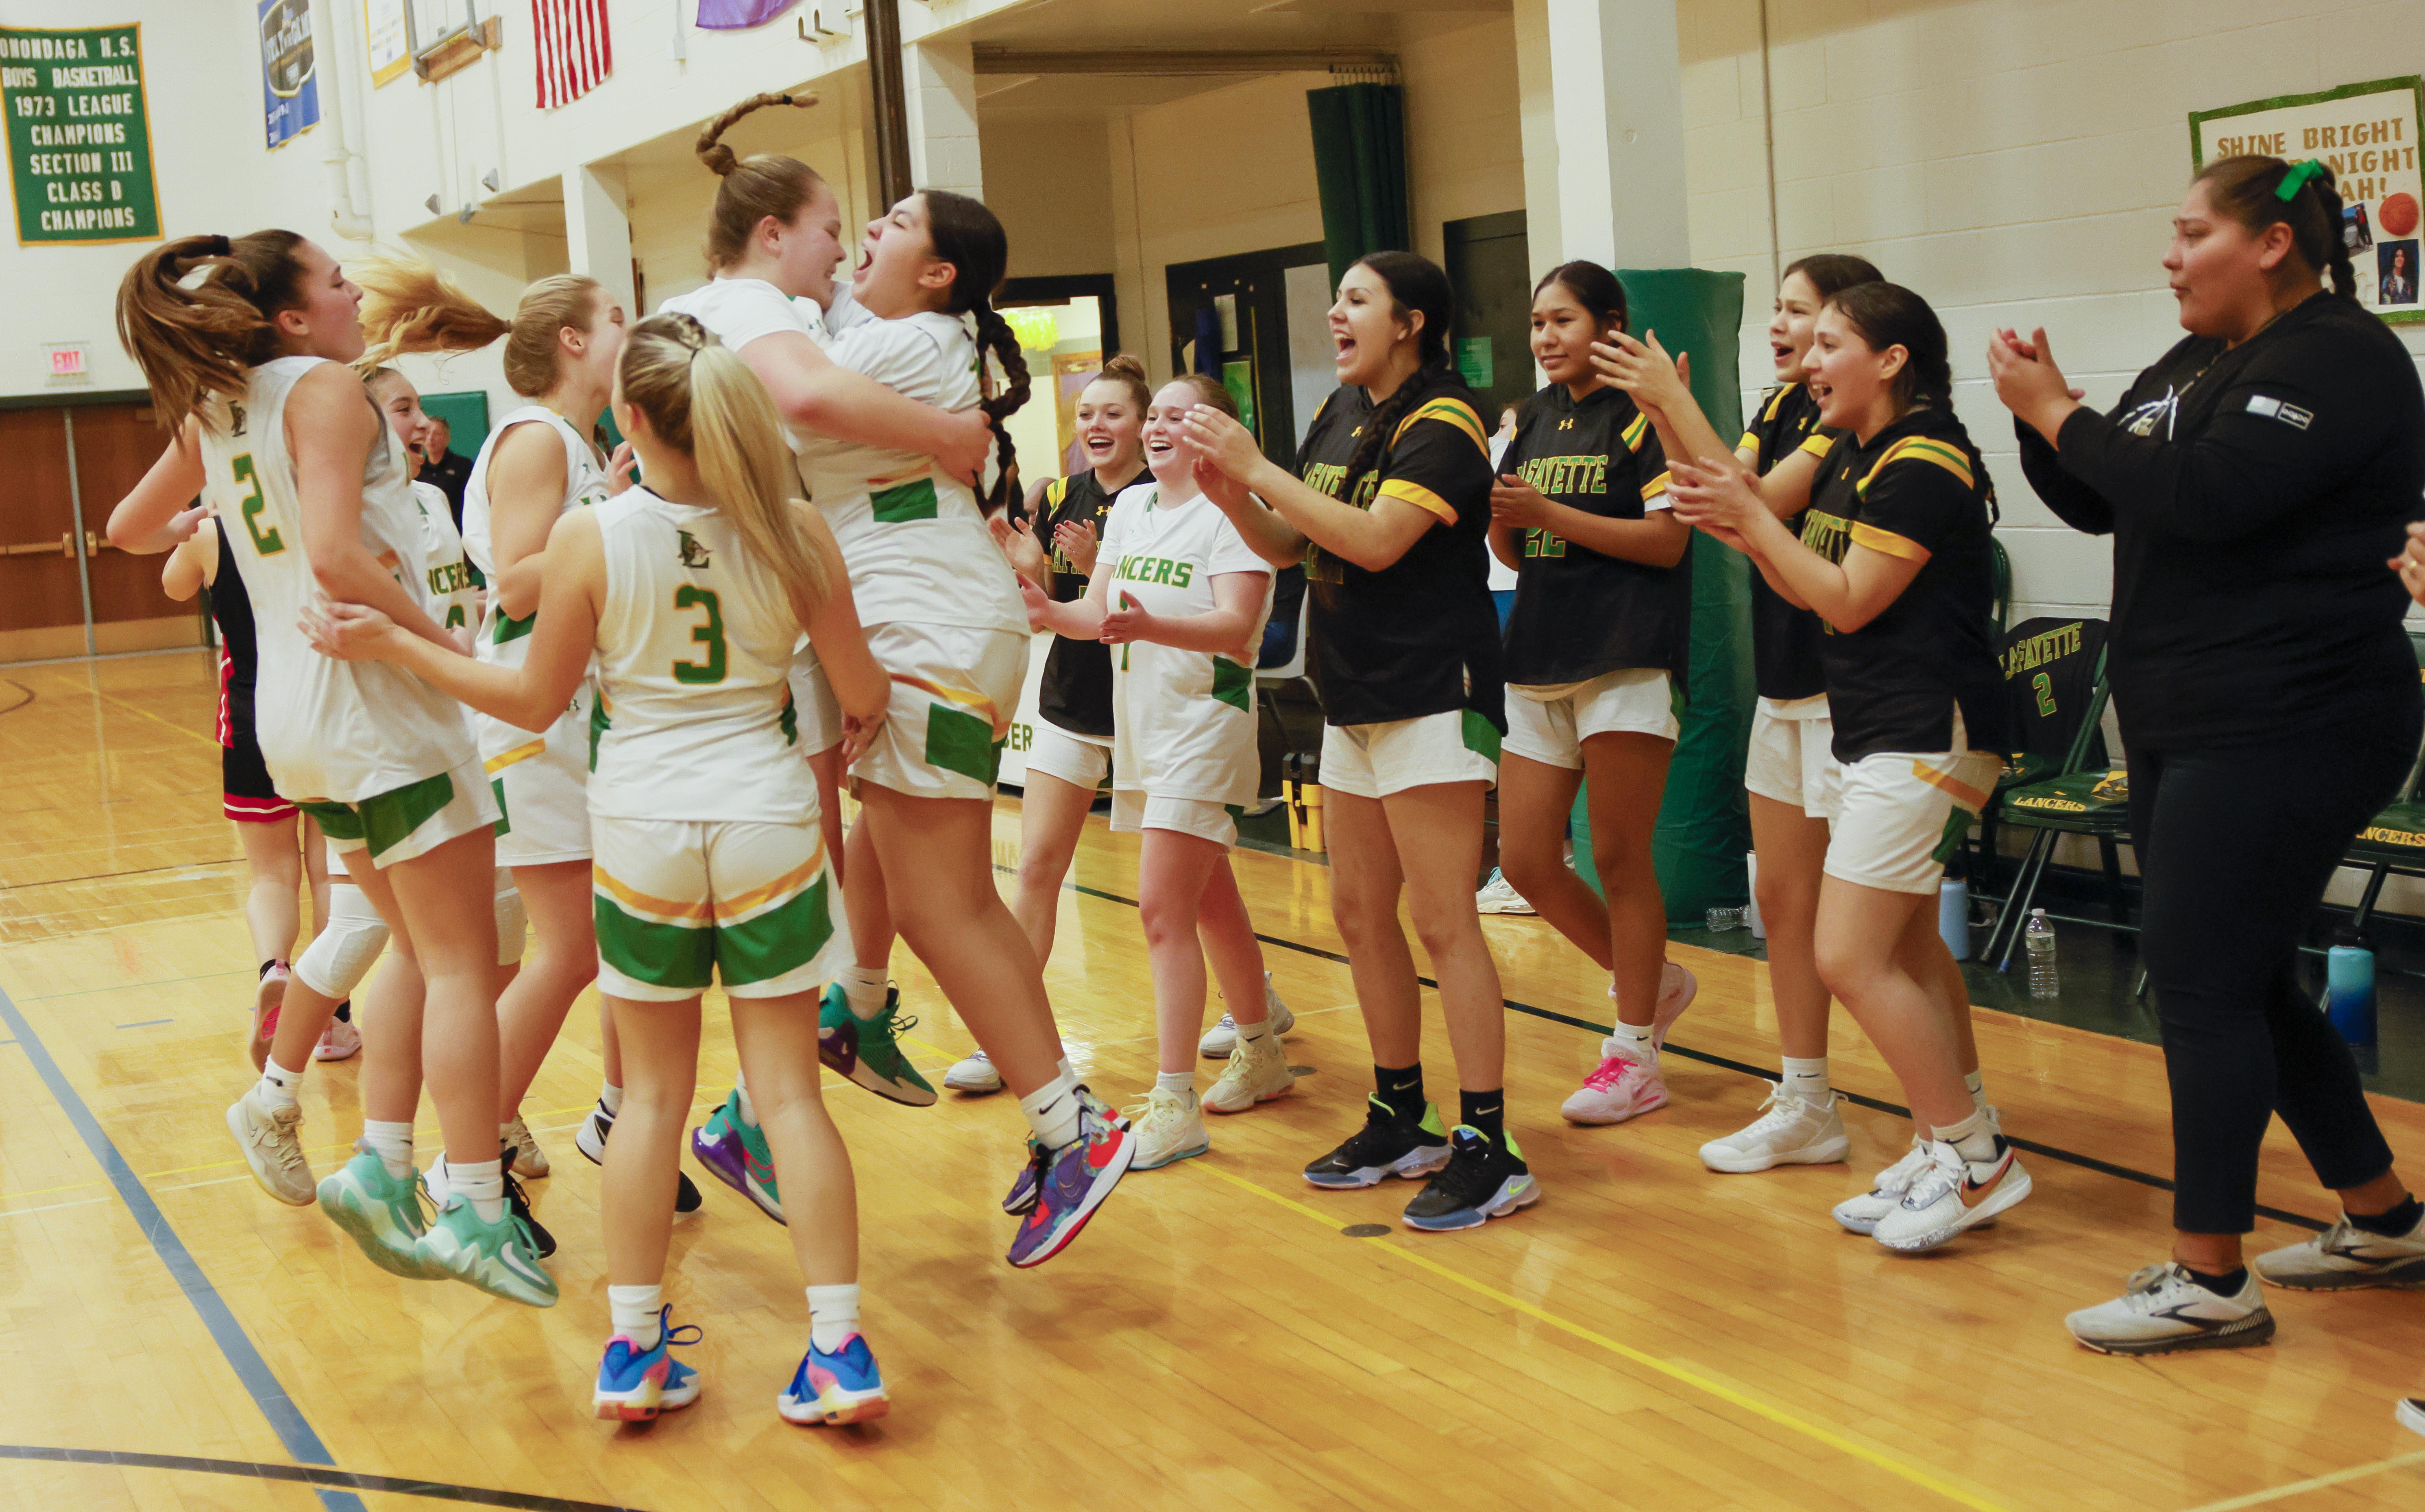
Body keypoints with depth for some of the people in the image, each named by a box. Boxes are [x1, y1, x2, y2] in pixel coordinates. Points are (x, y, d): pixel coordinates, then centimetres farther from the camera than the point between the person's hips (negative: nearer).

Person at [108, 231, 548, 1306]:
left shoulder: (212, 411, 12)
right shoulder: (324, 386, -11)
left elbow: (131, 529, 25)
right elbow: (336, 555, -23)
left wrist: (205, 523, 43)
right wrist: (453, 648, -19)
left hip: (297, 710, 8)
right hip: (374, 695, -8)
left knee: (423, 954, 17)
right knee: (463, 964, -3)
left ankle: (381, 1167, 12)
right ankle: (475, 1213, -4)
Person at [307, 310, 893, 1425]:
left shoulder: (588, 538, -10)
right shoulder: (791, 530, -7)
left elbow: (535, 701, -1)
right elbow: (862, 693, -1)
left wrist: (391, 644, 9)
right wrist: (858, 717, 23)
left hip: (641, 831, 0)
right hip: (767, 825, 0)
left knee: (653, 1093, 12)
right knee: (790, 1091, 5)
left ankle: (634, 1350, 16)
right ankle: (839, 1348, 3)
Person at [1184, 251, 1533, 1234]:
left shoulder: (1442, 424, -12)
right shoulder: (1340, 415, 12)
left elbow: (1377, 541, -24)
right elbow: (1288, 547, 14)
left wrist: (1257, 467, -21)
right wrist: (1233, 497, -6)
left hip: (1432, 699, -9)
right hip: (1354, 702, 9)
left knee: (1443, 921, -8)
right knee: (1360, 915, 12)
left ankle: (1489, 1148, -3)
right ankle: (1402, 1120, 25)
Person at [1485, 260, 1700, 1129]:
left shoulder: (1641, 414, -6)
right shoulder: (1534, 420, 14)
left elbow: (1667, 540, -14)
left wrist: (1548, 512, -17)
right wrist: (1498, 519, -6)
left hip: (1626, 660, -7)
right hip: (1540, 662, 7)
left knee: (1619, 859, -2)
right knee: (1524, 861, 6)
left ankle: (1635, 1056, 10)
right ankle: (1654, 981, 27)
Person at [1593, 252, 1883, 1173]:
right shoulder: (1778, 409, 12)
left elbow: (1756, 506, -23)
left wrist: (1676, 401, -21)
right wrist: (1662, 417, -8)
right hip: (1785, 684, 9)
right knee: (1783, 899, 12)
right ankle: (1805, 1107, 22)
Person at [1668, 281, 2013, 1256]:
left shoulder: (1923, 464, -16)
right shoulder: (1851, 458, 14)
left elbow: (1848, 600, -18)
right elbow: (1811, 592, 15)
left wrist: (1752, 515, -12)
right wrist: (1739, 530, 2)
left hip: (1926, 737, -11)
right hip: (1877, 733, 11)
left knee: (1849, 958, -11)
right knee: (1908, 948, 14)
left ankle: (1975, 1158, -1)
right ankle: (1950, 1151, 23)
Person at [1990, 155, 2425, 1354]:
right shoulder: (2194, 366, 16)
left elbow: (2204, 494, -25)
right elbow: (2096, 502, 17)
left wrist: (2061, 413, -16)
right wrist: (2040, 414, -1)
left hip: (2284, 734, -10)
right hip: (2188, 731, 10)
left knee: (2200, 980, -10)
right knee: (2245, 985, 14)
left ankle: (2211, 1281, -2)